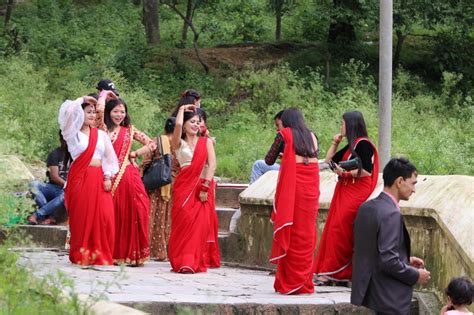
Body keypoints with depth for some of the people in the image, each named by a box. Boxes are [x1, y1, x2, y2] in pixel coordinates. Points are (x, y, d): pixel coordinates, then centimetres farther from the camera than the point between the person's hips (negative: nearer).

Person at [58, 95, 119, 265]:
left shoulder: (101, 134, 16)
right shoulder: (73, 134, 4)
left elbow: (109, 157, 13)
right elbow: (69, 111, -11)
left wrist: (108, 177, 1)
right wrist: (83, 100, 2)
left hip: (99, 179, 3)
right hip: (80, 178, -3)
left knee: (104, 216, -6)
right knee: (82, 217, -5)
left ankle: (101, 255, 1)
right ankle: (82, 255, 1)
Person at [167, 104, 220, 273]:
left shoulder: (206, 142, 12)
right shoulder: (179, 143, 10)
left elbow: (212, 164, 1)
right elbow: (178, 124, -9)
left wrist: (205, 186, -10)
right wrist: (182, 109, 9)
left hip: (203, 186, 0)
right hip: (184, 186, 0)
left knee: (201, 223, -6)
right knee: (183, 222, -7)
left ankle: (197, 262, -4)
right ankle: (182, 261, -4)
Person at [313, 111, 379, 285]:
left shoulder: (363, 144, -10)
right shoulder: (350, 146, 18)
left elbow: (367, 171, -17)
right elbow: (329, 161, 24)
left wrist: (346, 172, -22)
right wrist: (335, 144, 14)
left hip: (355, 194, -10)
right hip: (343, 192, 10)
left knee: (338, 231, -12)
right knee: (333, 230, 5)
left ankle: (331, 273, -11)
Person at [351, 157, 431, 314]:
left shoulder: (366, 208, 7)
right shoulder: (391, 214, -21)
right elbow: (388, 261, -25)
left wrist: (406, 260, 17)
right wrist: (416, 276, -11)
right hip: (390, 301, -9)